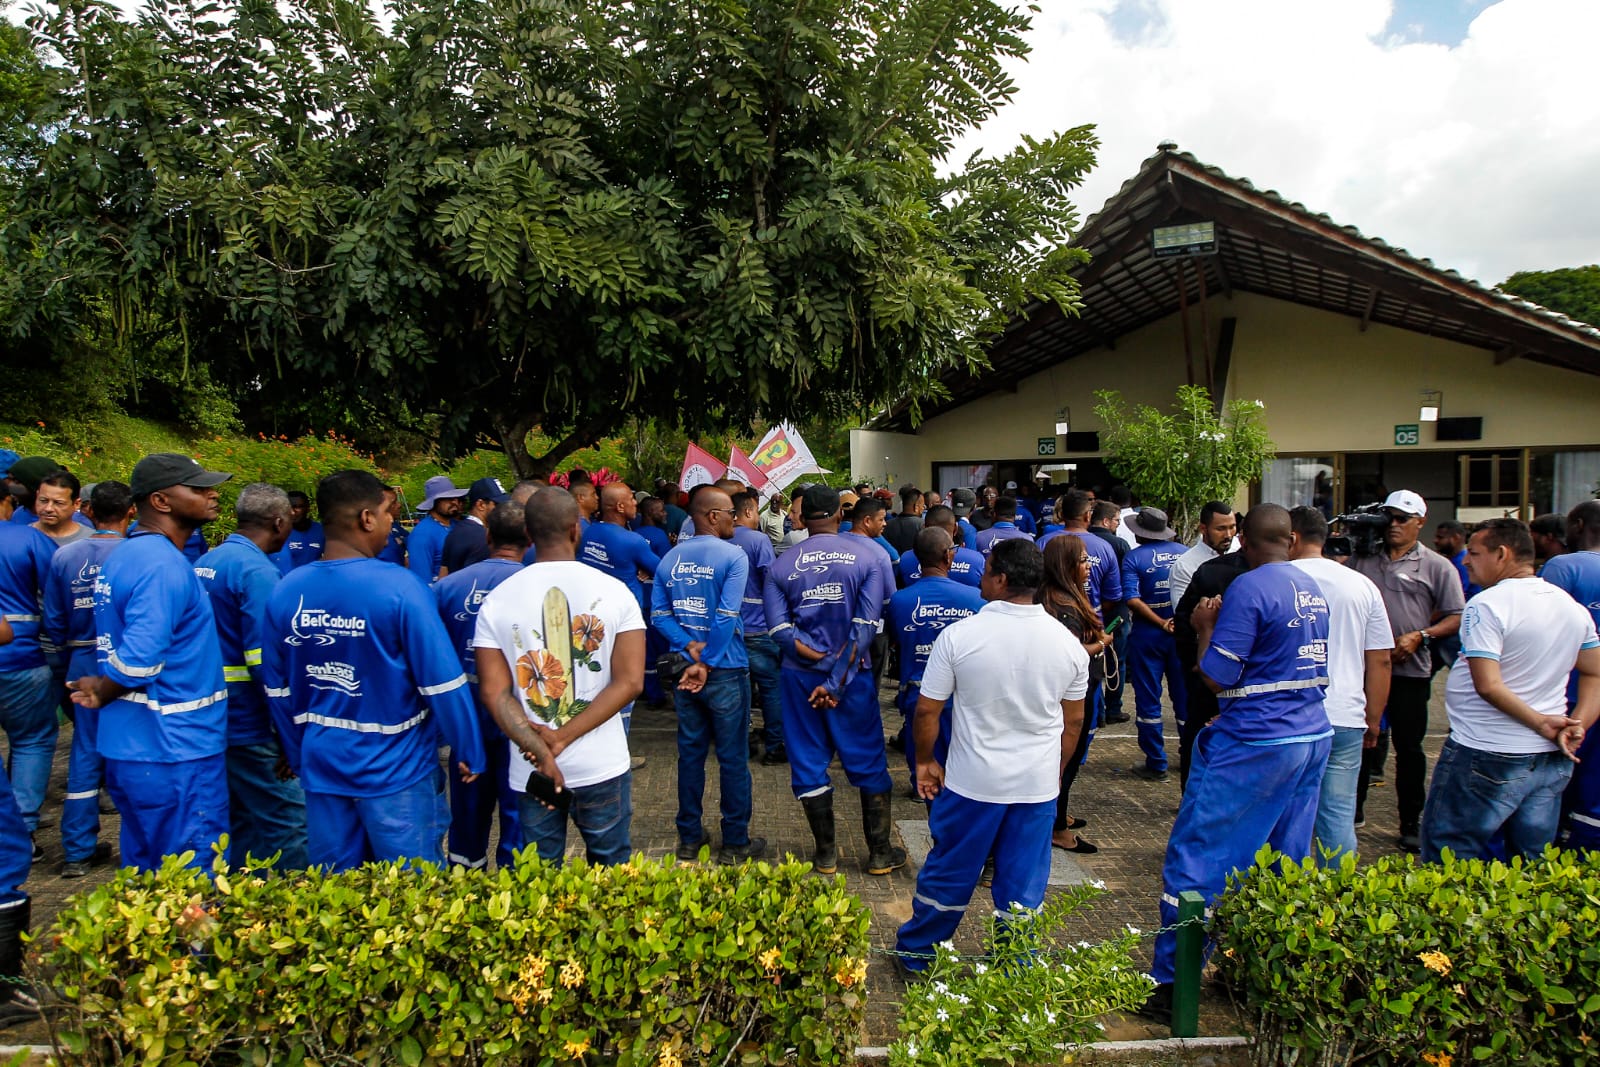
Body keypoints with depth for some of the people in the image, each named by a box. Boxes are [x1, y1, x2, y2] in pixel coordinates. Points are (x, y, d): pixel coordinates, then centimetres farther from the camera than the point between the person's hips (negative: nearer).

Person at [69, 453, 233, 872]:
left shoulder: (126, 554, 12)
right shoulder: (163, 566, -21)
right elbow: (139, 661, -26)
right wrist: (101, 693, -8)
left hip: (132, 746, 10)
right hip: (175, 754, -10)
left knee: (145, 876, 21)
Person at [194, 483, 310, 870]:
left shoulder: (205, 563, 11)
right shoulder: (258, 571, -17)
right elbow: (265, 661, -22)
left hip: (216, 718, 9)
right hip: (250, 723, -9)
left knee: (239, 822, 18)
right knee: (286, 822, -2)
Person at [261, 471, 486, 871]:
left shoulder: (285, 592, -3)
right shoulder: (399, 589, -18)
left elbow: (278, 687, 6)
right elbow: (443, 684, -17)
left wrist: (297, 755, 19)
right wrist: (469, 753, -5)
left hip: (321, 766, 5)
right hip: (395, 771, -5)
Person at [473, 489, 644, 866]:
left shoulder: (496, 601, -4)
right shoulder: (614, 591, -7)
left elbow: (494, 692, -8)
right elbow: (630, 681, -12)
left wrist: (540, 751, -13)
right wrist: (564, 738, -13)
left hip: (529, 770, 1)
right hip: (603, 765, -1)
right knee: (610, 873, 18)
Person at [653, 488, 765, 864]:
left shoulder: (670, 558, 4)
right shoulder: (733, 556, -13)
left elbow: (659, 614, -1)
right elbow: (727, 617, -20)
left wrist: (690, 648, -7)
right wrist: (706, 664, -14)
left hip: (682, 669, 5)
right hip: (726, 671, -5)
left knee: (690, 753, 15)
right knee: (733, 758, 6)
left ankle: (689, 838, 24)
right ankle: (735, 843, 14)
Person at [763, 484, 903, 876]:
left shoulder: (781, 565, -1)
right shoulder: (865, 555, -4)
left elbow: (780, 629, -12)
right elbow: (865, 626, -13)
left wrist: (820, 661, -13)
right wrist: (838, 677, -14)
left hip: (799, 675, 1)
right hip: (853, 675, -1)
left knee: (809, 762, 12)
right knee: (869, 762, 12)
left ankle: (826, 854, 21)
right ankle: (880, 853, 20)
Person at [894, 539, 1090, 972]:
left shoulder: (959, 635, -15)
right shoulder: (1068, 644, -4)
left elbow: (927, 710, -9)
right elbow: (1074, 721, 7)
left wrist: (925, 761, 6)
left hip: (972, 780, -2)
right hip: (1039, 784, 2)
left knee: (949, 872, 14)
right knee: (1023, 884, 13)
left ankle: (915, 952, 32)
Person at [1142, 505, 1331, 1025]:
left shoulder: (1248, 589, -15)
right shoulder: (1313, 590, 9)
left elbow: (1216, 678, -15)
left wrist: (1205, 628, 0)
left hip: (1254, 746, -8)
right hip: (1314, 738, 8)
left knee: (1196, 859, -1)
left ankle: (1171, 984, 3)